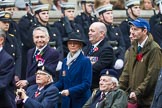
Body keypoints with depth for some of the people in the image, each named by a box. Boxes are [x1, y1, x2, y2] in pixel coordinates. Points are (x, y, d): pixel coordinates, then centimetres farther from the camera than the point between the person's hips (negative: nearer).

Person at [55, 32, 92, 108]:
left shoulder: (85, 61, -6)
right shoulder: (65, 61, 12)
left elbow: (87, 84, -12)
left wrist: (70, 91, -23)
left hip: (80, 102, -5)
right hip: (67, 101, 6)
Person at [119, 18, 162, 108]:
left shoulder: (154, 49, -11)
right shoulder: (133, 49, 14)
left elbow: (152, 76, -16)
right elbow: (126, 72, 15)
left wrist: (138, 92, -18)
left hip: (147, 100, -7)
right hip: (134, 100, 7)